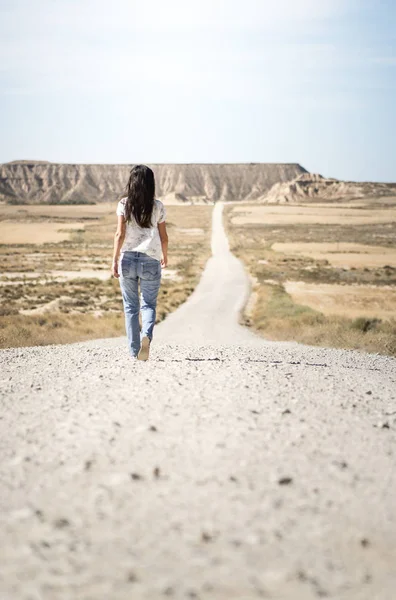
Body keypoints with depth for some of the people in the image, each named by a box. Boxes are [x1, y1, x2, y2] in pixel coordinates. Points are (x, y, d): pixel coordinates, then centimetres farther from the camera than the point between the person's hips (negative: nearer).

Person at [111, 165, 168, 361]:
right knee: (148, 304, 8)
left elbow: (120, 234, -7)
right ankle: (146, 335, -21)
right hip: (150, 260, 0)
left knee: (130, 306, 10)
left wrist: (115, 260, -5)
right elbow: (163, 237, 4)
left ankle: (134, 350, 10)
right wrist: (165, 256, 21)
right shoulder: (157, 206, 1)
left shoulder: (124, 204, -1)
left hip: (128, 258, 0)